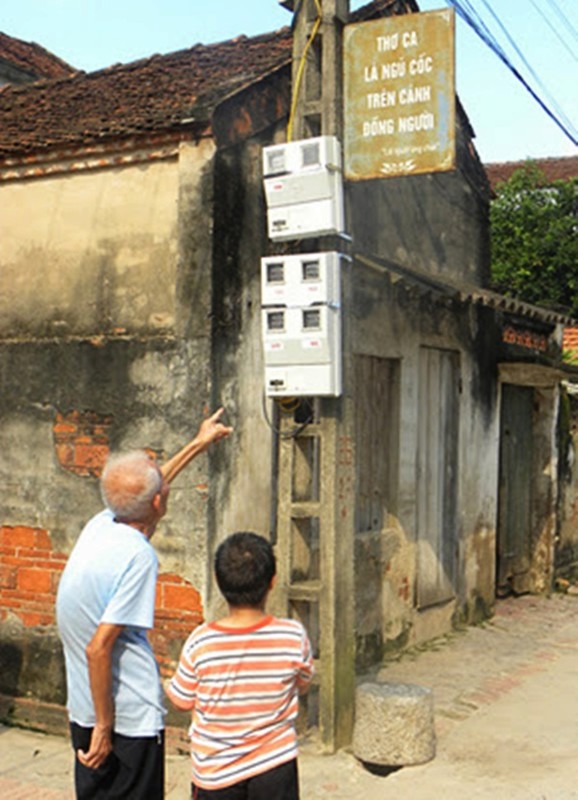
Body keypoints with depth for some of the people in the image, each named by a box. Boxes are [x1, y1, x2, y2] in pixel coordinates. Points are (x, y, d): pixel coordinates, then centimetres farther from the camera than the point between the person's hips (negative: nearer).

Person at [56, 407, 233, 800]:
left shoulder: (101, 525, 0)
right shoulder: (139, 555, -24)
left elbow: (142, 494, 22)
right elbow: (99, 649, -25)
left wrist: (197, 445, 30)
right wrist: (104, 728, -17)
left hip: (84, 712, 8)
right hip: (130, 718, -8)